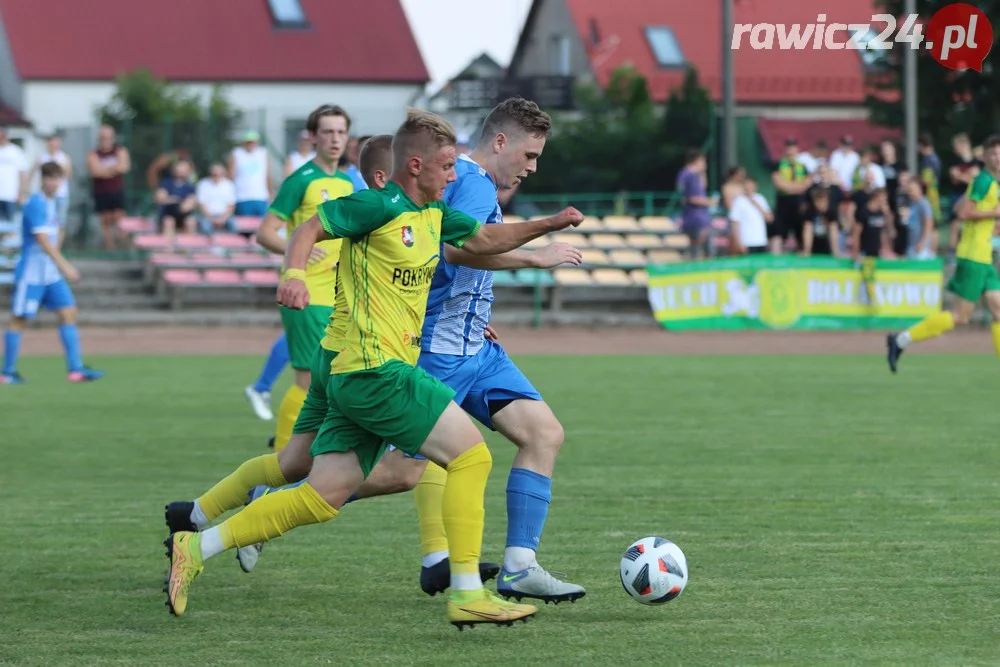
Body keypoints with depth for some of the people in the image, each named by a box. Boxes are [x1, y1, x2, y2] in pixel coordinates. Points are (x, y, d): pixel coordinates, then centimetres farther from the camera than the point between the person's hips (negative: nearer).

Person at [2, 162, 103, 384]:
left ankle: (75, 369, -4)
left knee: (68, 313, 0)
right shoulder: (36, 204, -14)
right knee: (20, 319, -1)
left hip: (51, 274, 8)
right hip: (31, 273, -8)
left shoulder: (51, 203, 12)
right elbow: (42, 239, -23)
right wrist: (64, 265, -26)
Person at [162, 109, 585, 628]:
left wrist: (549, 224, 13)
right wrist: (294, 273, -27)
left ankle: (196, 548, 8)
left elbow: (487, 239, 25)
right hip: (376, 370, -10)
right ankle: (467, 594, -8)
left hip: (355, 379, 10)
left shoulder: (434, 214, 17)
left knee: (322, 498, 7)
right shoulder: (379, 206, -9)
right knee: (471, 455, -9)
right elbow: (310, 229, -9)